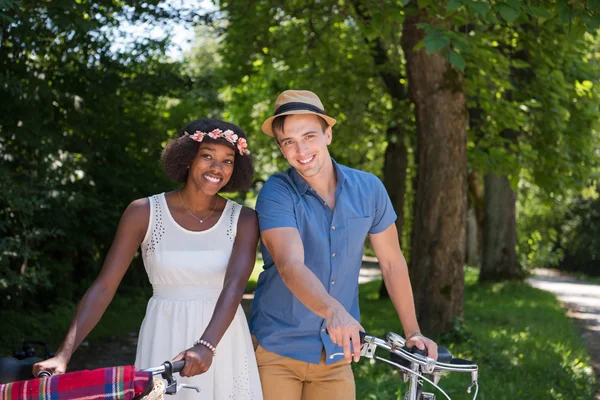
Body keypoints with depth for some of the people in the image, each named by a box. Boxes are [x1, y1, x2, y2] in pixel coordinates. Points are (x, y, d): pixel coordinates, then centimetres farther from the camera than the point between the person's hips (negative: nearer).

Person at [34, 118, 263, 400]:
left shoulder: (243, 220, -1)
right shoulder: (145, 213, -4)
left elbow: (234, 286, -16)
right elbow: (102, 288, -6)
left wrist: (206, 346, -34)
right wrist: (63, 355, -17)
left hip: (223, 341, 1)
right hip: (165, 340, -1)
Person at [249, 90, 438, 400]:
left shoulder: (368, 189, -3)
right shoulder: (276, 194, -14)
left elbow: (392, 261, 7)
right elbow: (290, 266, -29)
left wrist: (412, 332, 7)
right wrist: (333, 311, -45)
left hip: (336, 355, 3)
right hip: (277, 350, -3)